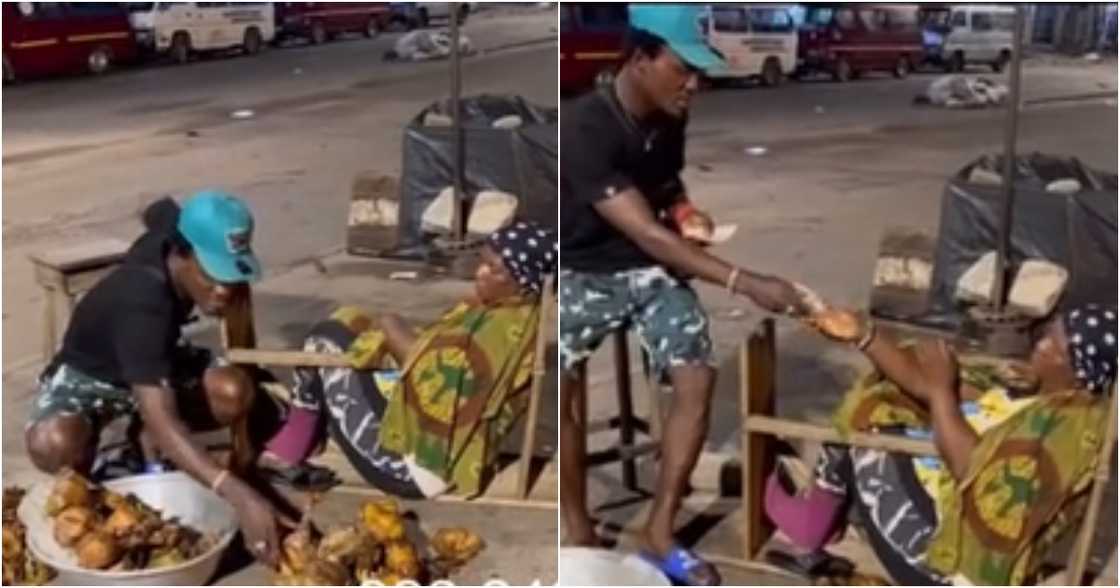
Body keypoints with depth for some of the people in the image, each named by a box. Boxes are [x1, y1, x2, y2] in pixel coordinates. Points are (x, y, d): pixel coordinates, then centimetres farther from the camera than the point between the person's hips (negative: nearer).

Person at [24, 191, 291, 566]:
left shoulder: (175, 236, -21)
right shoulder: (142, 306, -41)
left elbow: (162, 210, 8)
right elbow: (161, 421, -50)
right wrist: (240, 495, -62)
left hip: (156, 361, 6)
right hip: (89, 373, -6)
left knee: (234, 392, -27)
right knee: (53, 443, -40)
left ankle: (148, 442, 4)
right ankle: (83, 469, -2)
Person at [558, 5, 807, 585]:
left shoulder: (668, 119, -2)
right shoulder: (585, 125, -25)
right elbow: (645, 233, -28)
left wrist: (687, 214, -4)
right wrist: (744, 281, -33)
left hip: (651, 268, 5)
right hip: (582, 271, -5)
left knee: (697, 379, -14)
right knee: (563, 392, -25)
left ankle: (659, 530, 1)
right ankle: (577, 525, -1)